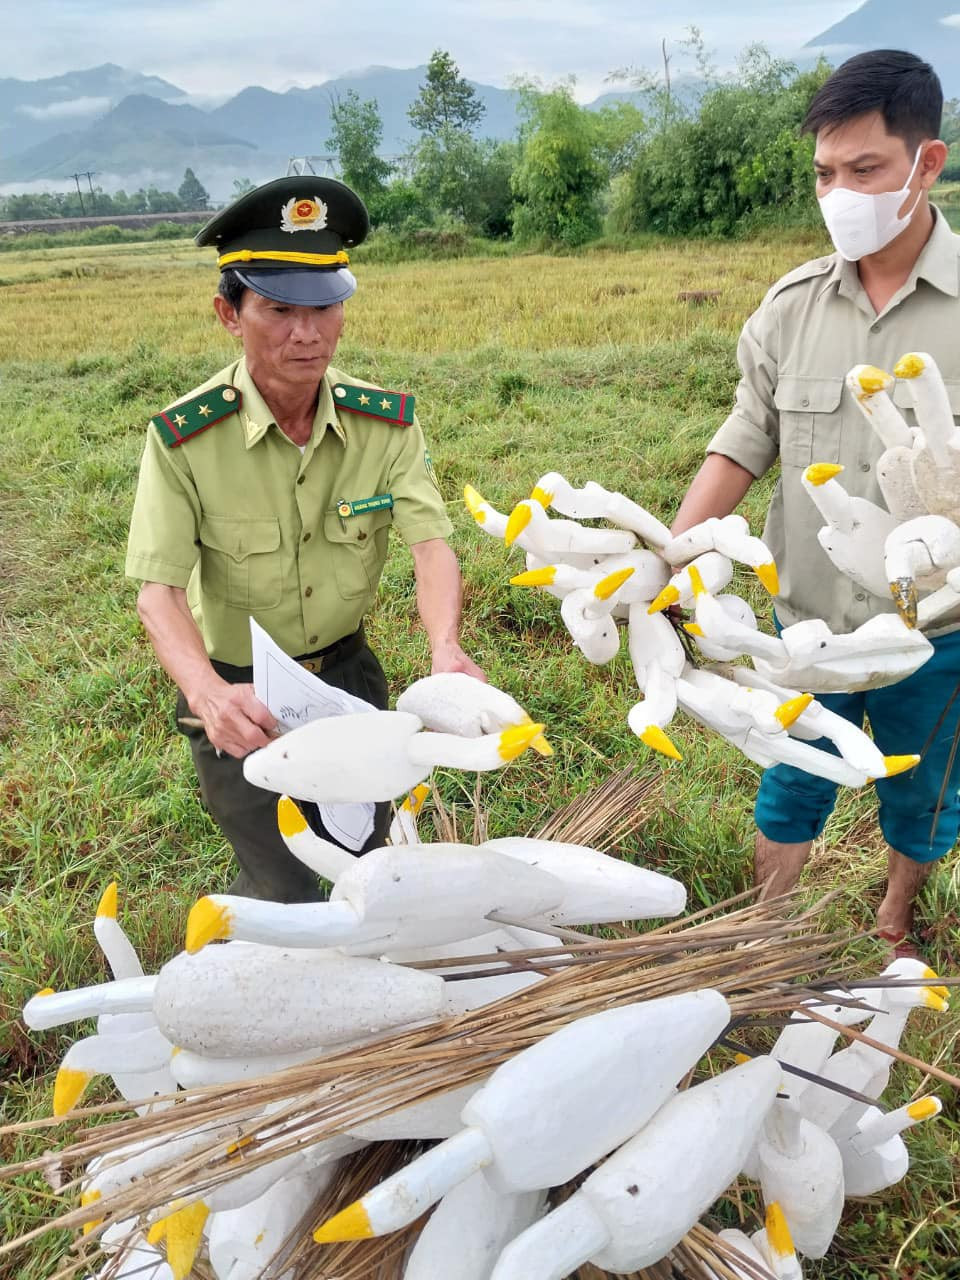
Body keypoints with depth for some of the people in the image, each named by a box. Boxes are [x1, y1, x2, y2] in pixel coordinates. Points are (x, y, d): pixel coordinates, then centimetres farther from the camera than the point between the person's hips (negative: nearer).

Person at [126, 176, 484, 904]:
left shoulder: (386, 421, -14)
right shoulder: (182, 438, -22)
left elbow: (430, 543, -22)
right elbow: (158, 592, -24)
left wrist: (446, 648, -43)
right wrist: (207, 693, -44)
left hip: (348, 671, 4)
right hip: (239, 692, -3)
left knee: (365, 863, 21)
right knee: (284, 895, 2)